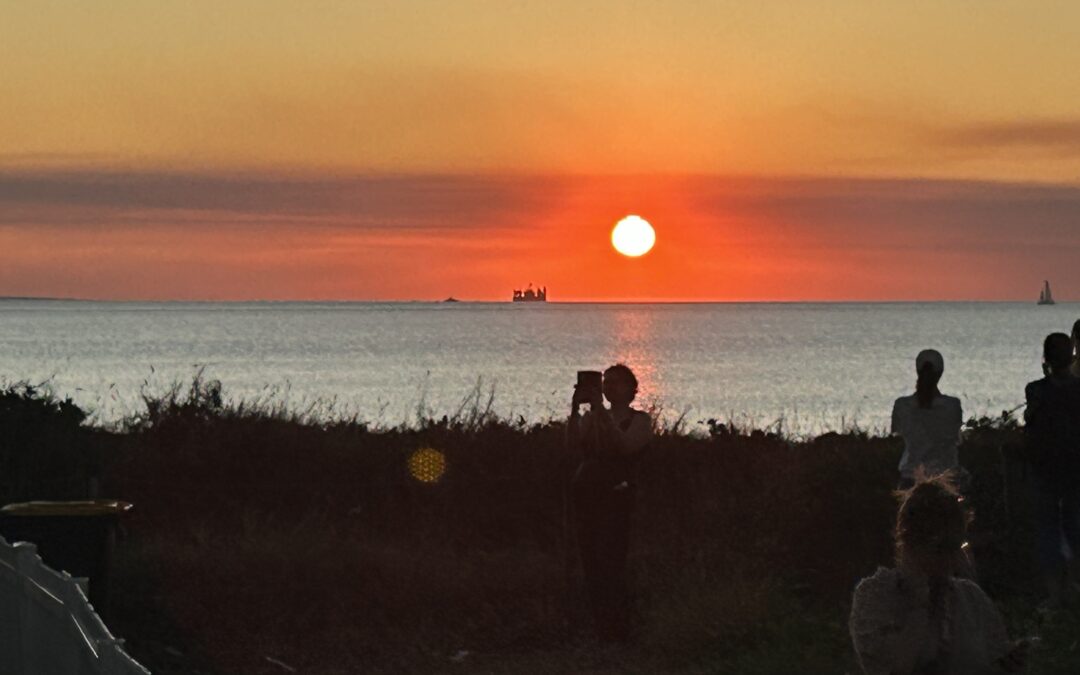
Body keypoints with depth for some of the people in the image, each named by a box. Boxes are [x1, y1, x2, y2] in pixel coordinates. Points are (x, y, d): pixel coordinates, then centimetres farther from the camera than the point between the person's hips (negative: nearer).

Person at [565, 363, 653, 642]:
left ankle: (619, 636, -8)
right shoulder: (591, 418, 16)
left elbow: (626, 446, -15)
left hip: (616, 498, -5)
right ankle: (602, 633, 8)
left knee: (609, 569, -13)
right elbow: (573, 443, -1)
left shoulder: (639, 420, 4)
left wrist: (600, 411, -19)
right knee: (591, 569, 2)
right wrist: (575, 408, -15)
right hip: (586, 498, 5)